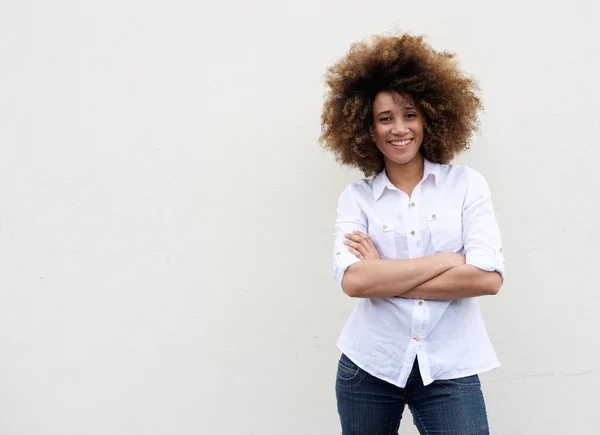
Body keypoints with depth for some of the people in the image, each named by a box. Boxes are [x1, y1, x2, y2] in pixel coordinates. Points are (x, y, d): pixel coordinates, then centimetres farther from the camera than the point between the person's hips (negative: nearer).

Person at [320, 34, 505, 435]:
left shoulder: (467, 184, 1)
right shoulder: (356, 197, 1)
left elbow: (489, 277, -11)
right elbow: (353, 280, -14)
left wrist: (384, 277, -10)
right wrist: (446, 260, -12)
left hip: (449, 370, -1)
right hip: (369, 367, 1)